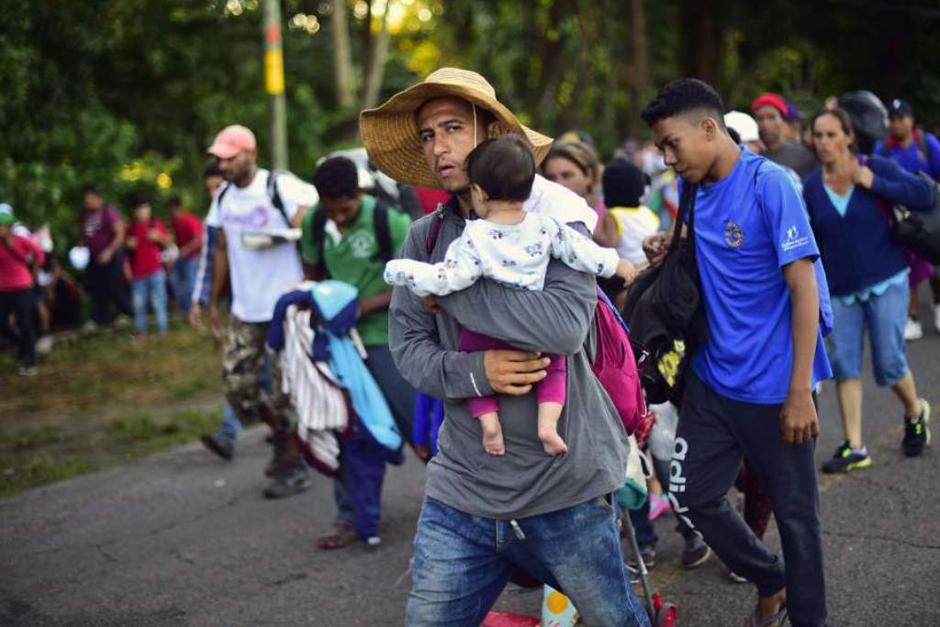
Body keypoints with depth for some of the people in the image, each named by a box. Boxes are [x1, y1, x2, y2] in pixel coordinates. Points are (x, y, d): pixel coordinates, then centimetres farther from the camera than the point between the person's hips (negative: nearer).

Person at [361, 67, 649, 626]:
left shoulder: (554, 217, -8)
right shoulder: (426, 237, 5)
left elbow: (565, 325, -24)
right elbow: (407, 346, 1)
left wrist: (449, 287, -17)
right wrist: (474, 371, -19)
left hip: (564, 488, -3)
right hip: (461, 490, 4)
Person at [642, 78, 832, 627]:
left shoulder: (769, 184, -15)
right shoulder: (693, 187, 5)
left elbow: (804, 290, -17)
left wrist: (800, 392, -20)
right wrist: (670, 250, 0)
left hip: (774, 388, -7)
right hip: (713, 377, 7)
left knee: (795, 513, 7)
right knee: (692, 497, 10)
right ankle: (771, 583, 33)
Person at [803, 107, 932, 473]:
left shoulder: (875, 168, -5)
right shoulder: (811, 186, 3)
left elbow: (923, 195, -14)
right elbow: (811, 241, 9)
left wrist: (875, 184, -19)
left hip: (885, 282, -3)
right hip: (839, 289, 3)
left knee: (888, 364, -3)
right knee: (844, 365, -3)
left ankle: (915, 413, 29)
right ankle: (854, 448, 5)